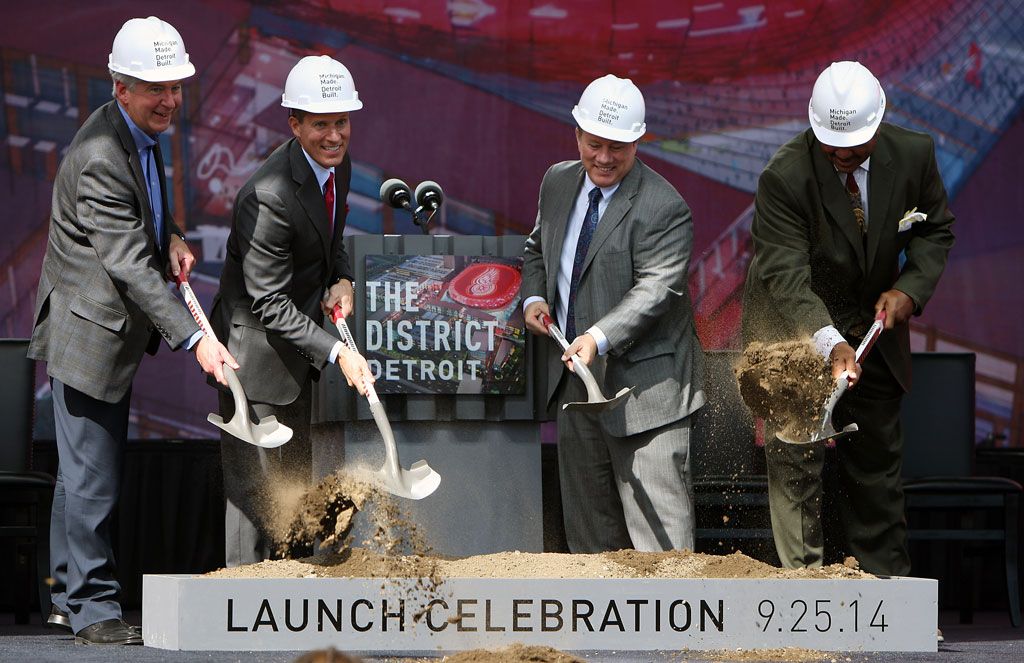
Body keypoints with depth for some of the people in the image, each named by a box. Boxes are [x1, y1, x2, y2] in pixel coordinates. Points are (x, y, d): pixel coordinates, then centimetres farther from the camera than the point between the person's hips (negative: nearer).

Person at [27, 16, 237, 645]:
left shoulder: (143, 134, 5)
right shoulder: (99, 157, -26)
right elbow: (130, 266, -28)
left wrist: (171, 237, 4)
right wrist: (194, 338, -31)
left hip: (116, 333, 10)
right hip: (89, 333, -10)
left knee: (85, 470, 18)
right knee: (92, 477, -4)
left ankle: (68, 595, 29)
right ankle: (94, 609, 5)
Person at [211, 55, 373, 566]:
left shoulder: (337, 164, -2)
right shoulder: (268, 196, -29)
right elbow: (270, 305, -26)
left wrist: (341, 280, -4)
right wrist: (336, 351, -31)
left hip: (296, 344, 9)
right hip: (256, 348, -9)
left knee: (296, 482, 17)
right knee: (254, 485, -6)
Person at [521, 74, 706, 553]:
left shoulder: (662, 207, -15)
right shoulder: (558, 182, 8)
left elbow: (655, 289, -22)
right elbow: (538, 250, 23)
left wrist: (599, 338, -35)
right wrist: (534, 298, 3)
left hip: (643, 386, -7)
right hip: (576, 375, 7)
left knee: (658, 528, -10)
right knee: (586, 521, 15)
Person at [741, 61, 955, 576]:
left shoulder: (914, 155, -11)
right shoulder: (784, 176, -25)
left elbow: (935, 230, 6)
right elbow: (785, 276, -30)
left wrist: (911, 288, -13)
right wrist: (831, 344, -44)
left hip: (874, 328, 4)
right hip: (794, 330, -4)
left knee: (876, 457, 12)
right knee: (795, 458, -11)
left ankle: (883, 577, 22)